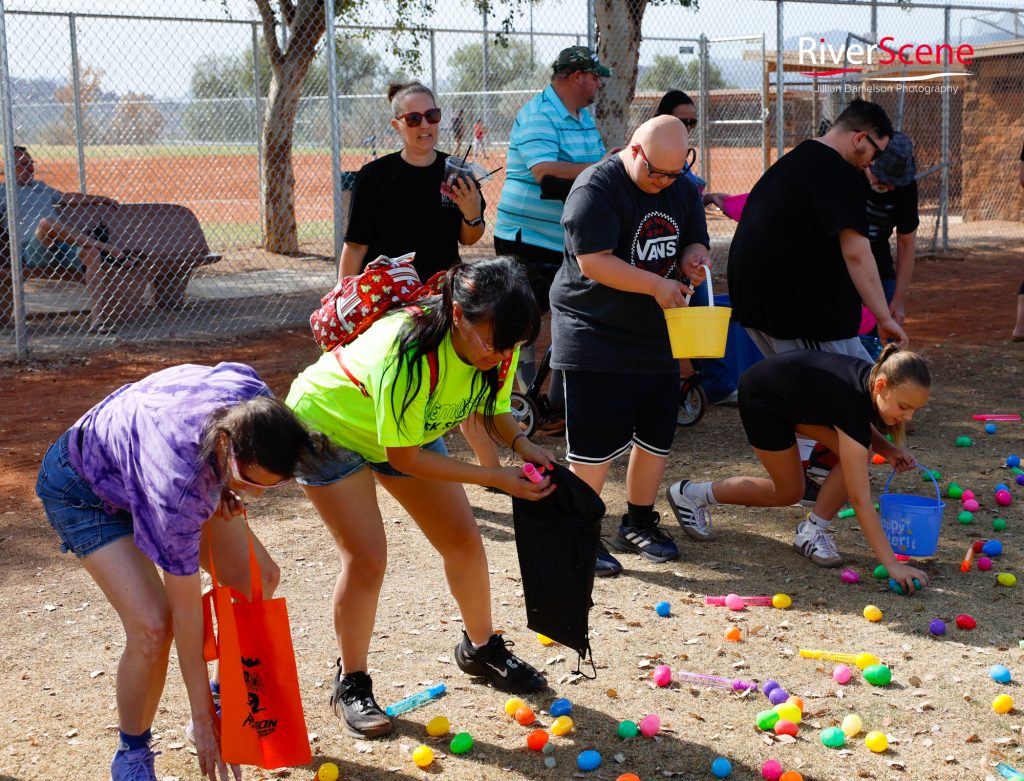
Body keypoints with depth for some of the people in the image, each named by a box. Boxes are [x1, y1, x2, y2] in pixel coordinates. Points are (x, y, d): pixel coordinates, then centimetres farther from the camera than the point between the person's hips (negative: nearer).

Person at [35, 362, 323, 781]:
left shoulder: (253, 395, -30)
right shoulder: (178, 485, -44)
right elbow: (185, 611, -34)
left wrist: (224, 487, -12)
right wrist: (202, 720, -24)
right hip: (84, 490, -7)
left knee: (259, 578, 0)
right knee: (152, 625, -23)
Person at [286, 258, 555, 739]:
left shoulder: (498, 343, -22)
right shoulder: (410, 352, -42)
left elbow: (493, 409, -3)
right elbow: (403, 457, -33)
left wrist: (521, 443, -26)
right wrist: (499, 478, -34)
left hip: (411, 427, 7)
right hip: (327, 423, -6)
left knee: (463, 539, 5)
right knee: (367, 557, -14)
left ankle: (480, 647, 28)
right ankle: (350, 684, 5)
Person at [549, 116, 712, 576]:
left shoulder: (682, 190, 8)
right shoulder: (596, 188, -15)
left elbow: (696, 243, 16)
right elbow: (593, 262, -22)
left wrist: (693, 257, -9)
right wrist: (657, 285, -26)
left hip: (657, 336, 7)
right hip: (595, 336, -7)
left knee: (656, 435, 11)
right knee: (596, 444, -6)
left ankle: (638, 524, 27)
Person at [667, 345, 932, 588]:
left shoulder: (875, 378, -19)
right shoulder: (853, 400, -40)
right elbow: (860, 499, -40)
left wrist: (886, 448, -11)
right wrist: (891, 564, -43)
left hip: (797, 392, 7)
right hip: (761, 398, -7)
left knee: (855, 452, -13)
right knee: (788, 491, 3)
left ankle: (812, 531, 0)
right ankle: (692, 494, 18)